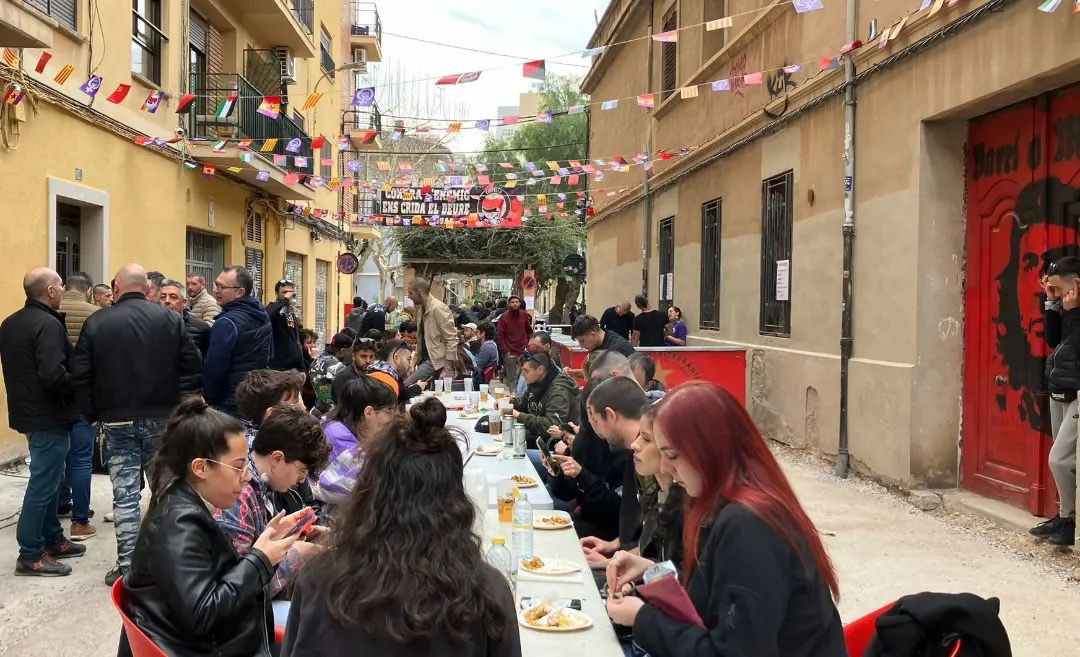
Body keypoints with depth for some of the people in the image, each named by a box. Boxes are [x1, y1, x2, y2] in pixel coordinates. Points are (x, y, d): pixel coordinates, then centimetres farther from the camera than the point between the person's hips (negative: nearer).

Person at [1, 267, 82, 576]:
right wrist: (81, 386, -13)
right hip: (48, 416, -10)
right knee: (43, 483, -2)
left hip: (28, 411, 10)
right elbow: (53, 375, -29)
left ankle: (52, 539, 29)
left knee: (48, 478, 19)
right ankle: (30, 555, 4)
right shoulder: (48, 325, -20)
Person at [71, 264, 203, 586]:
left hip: (118, 421, -1)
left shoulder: (96, 323, -2)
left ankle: (127, 565, 5)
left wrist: (92, 414, 10)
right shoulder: (170, 319, -2)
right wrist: (179, 405, 7)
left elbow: (81, 375, -1)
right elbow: (192, 366, -3)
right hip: (162, 419, 1)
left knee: (124, 495, 3)